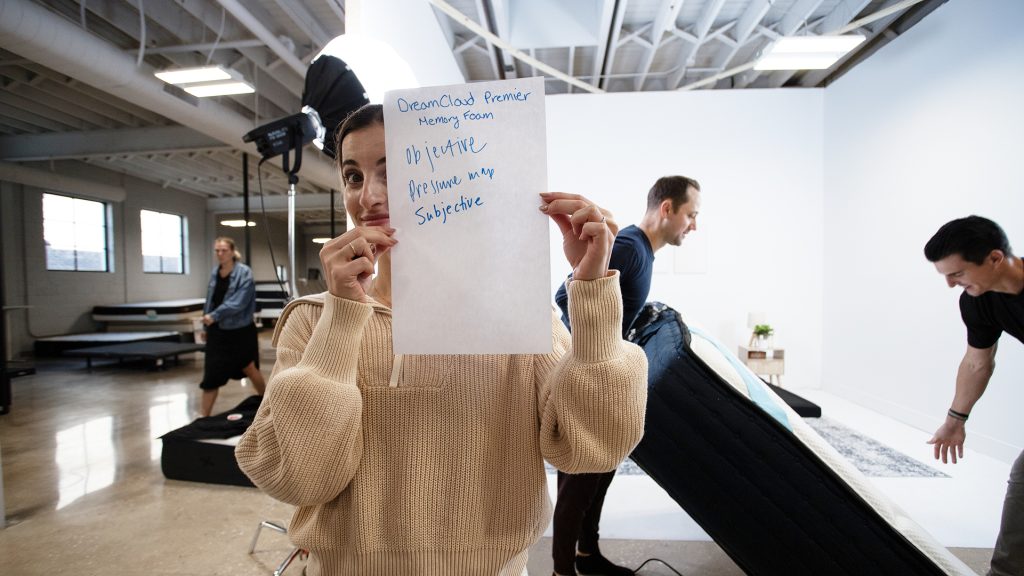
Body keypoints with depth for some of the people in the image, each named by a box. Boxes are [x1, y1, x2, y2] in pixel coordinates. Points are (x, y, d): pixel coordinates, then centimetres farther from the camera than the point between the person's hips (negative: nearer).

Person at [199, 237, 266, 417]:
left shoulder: (244, 273, -13)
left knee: (249, 368, 11)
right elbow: (210, 300, 12)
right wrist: (207, 326, 12)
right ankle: (203, 416, 13)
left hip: (240, 331, -5)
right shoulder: (214, 272, 5)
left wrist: (214, 315, -27)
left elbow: (238, 302, -23)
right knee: (211, 375, 2)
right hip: (217, 331, 5)